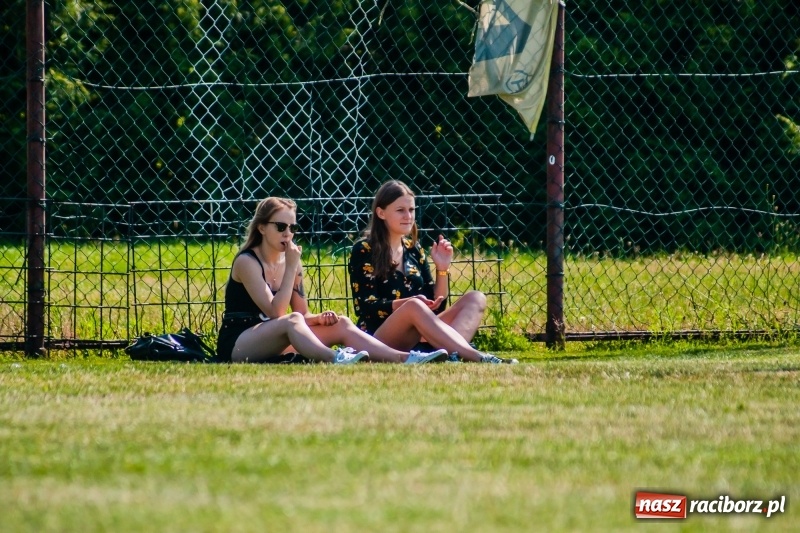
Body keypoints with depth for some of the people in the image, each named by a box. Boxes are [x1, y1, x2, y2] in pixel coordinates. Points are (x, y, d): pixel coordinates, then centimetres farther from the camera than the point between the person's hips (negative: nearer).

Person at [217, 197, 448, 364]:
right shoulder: (247, 262, -11)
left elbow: (304, 315, 11)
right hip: (236, 345, -8)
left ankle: (402, 358, -26)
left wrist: (318, 318, -12)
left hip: (273, 346, 8)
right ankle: (335, 359, -63)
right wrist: (291, 268, -18)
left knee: (340, 325, -8)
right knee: (292, 321, -35)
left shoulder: (288, 261, 11)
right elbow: (275, 312, -20)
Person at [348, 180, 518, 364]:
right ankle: (478, 359, -46)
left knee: (475, 299, -11)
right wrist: (405, 304, -26)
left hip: (419, 339, 7)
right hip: (379, 338, -7)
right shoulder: (364, 251, 0)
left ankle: (451, 353, -43)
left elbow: (436, 304, 12)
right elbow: (365, 306, -11)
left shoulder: (413, 249, 17)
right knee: (414, 307, -37)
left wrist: (443, 268, -3)